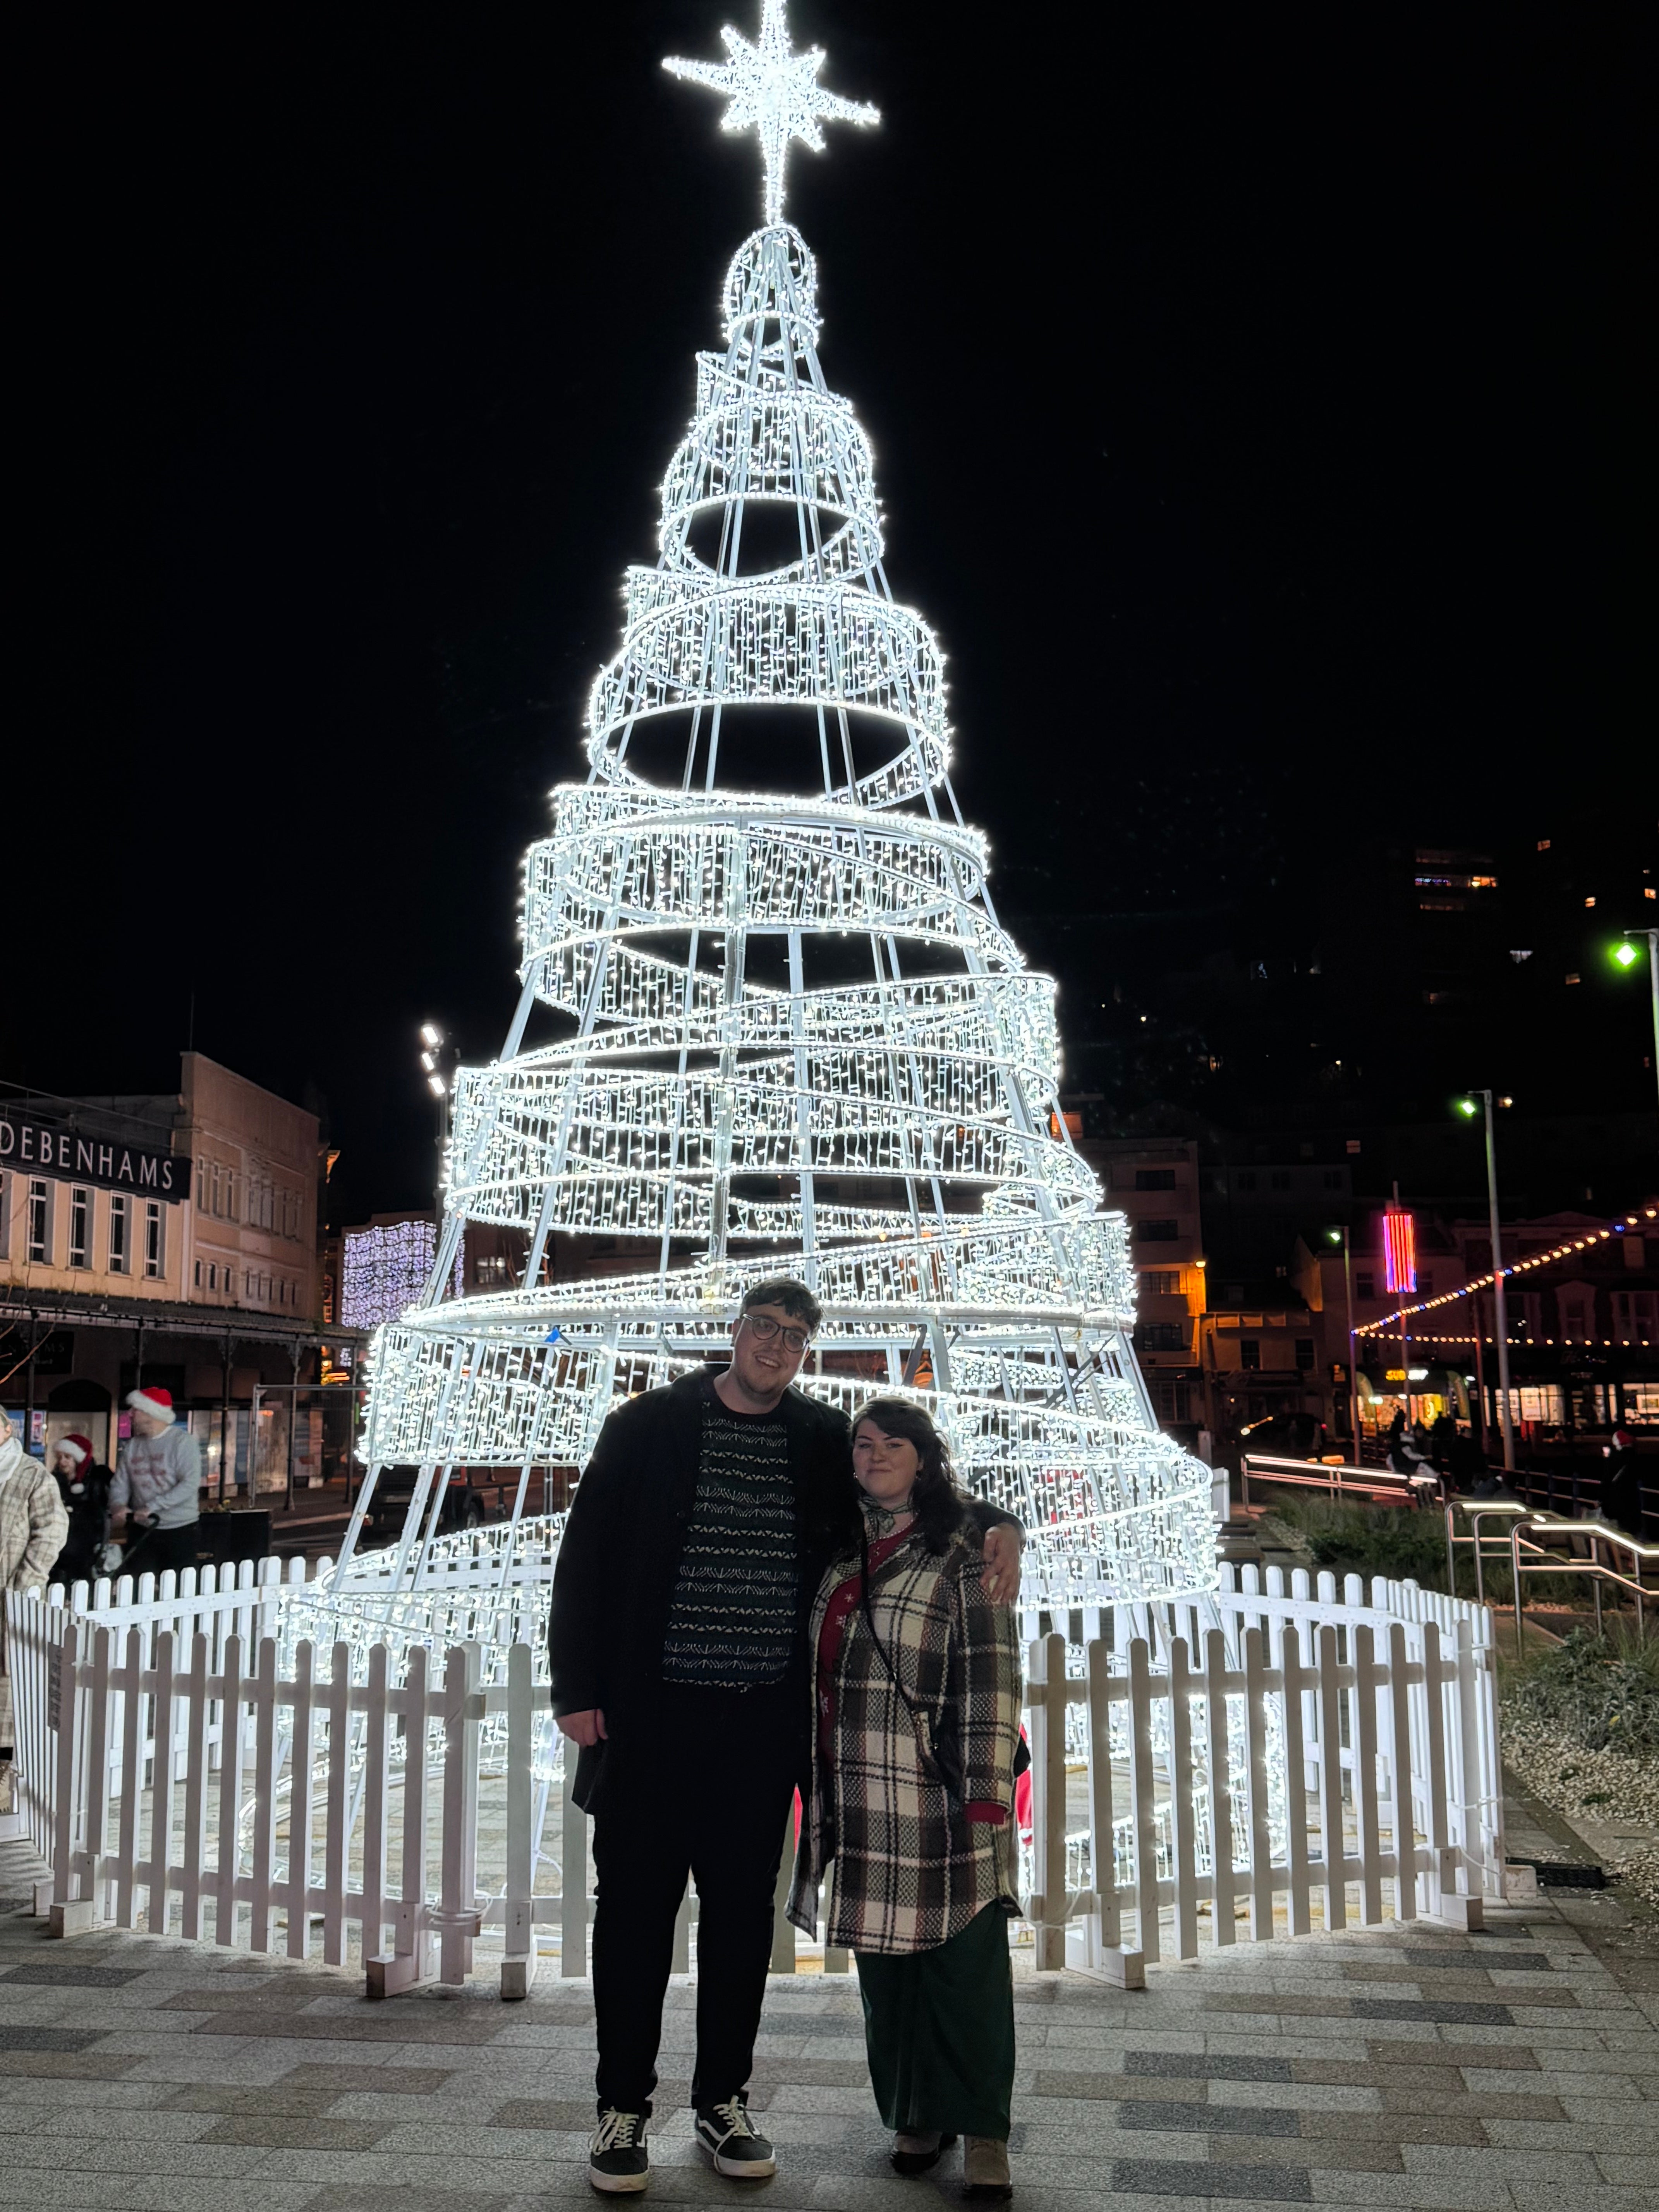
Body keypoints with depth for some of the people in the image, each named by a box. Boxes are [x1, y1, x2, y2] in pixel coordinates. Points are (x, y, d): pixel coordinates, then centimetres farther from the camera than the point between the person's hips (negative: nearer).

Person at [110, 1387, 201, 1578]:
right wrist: (118, 1505, -15)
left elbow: (191, 1483, -19)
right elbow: (120, 1483, 8)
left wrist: (152, 1507, -25)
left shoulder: (183, 1442, -9)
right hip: (143, 1531, 4)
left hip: (180, 1531, -4)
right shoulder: (132, 1446, 9)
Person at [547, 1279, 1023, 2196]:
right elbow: (585, 1559, -1)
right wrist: (577, 1689, -7)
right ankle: (623, 2110, 21)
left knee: (742, 1909, 11)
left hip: (764, 1718, 2)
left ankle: (724, 2101, 27)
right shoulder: (648, 1424, -1)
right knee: (636, 1904, 6)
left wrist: (995, 1526, -7)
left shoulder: (825, 1439, 5)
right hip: (650, 1712, -2)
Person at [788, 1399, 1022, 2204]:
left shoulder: (962, 1555, -5)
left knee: (964, 1961, -2)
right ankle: (916, 2116, 26)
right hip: (860, 1799, 6)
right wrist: (818, 1788, 18)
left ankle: (981, 2133, 11)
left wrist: (986, 1796, -16)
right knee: (885, 1965, 11)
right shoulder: (842, 1555, 13)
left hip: (939, 1798, -5)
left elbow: (992, 1678, -10)